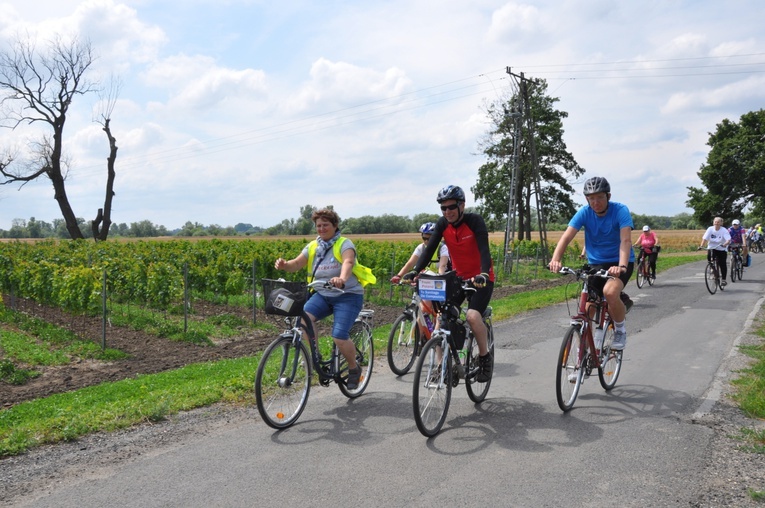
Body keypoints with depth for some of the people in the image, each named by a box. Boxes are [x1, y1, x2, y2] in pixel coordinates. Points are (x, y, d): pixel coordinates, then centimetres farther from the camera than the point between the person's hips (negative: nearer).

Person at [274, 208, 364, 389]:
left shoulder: (344, 244, -10)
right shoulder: (313, 247, 6)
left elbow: (348, 262, -30)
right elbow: (297, 263, -6)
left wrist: (342, 279, -52)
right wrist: (284, 265, -30)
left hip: (348, 295, -4)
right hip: (323, 295, 5)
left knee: (340, 337, -19)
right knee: (305, 316, -26)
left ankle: (354, 369, 10)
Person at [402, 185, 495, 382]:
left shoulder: (475, 221, -19)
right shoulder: (442, 224, -6)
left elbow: (484, 250, -29)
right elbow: (429, 249, -12)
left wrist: (483, 274, -46)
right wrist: (415, 271, -26)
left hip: (481, 279, -5)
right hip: (458, 277, 5)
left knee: (473, 316, -25)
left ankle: (484, 357, -2)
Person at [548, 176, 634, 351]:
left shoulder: (620, 210, -17)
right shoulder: (584, 212, -10)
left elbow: (626, 240, -30)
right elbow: (566, 237, -21)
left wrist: (621, 266, -47)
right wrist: (555, 259, -39)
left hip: (618, 263, -4)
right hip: (595, 264, 4)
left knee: (610, 292, -33)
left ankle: (620, 331, -6)